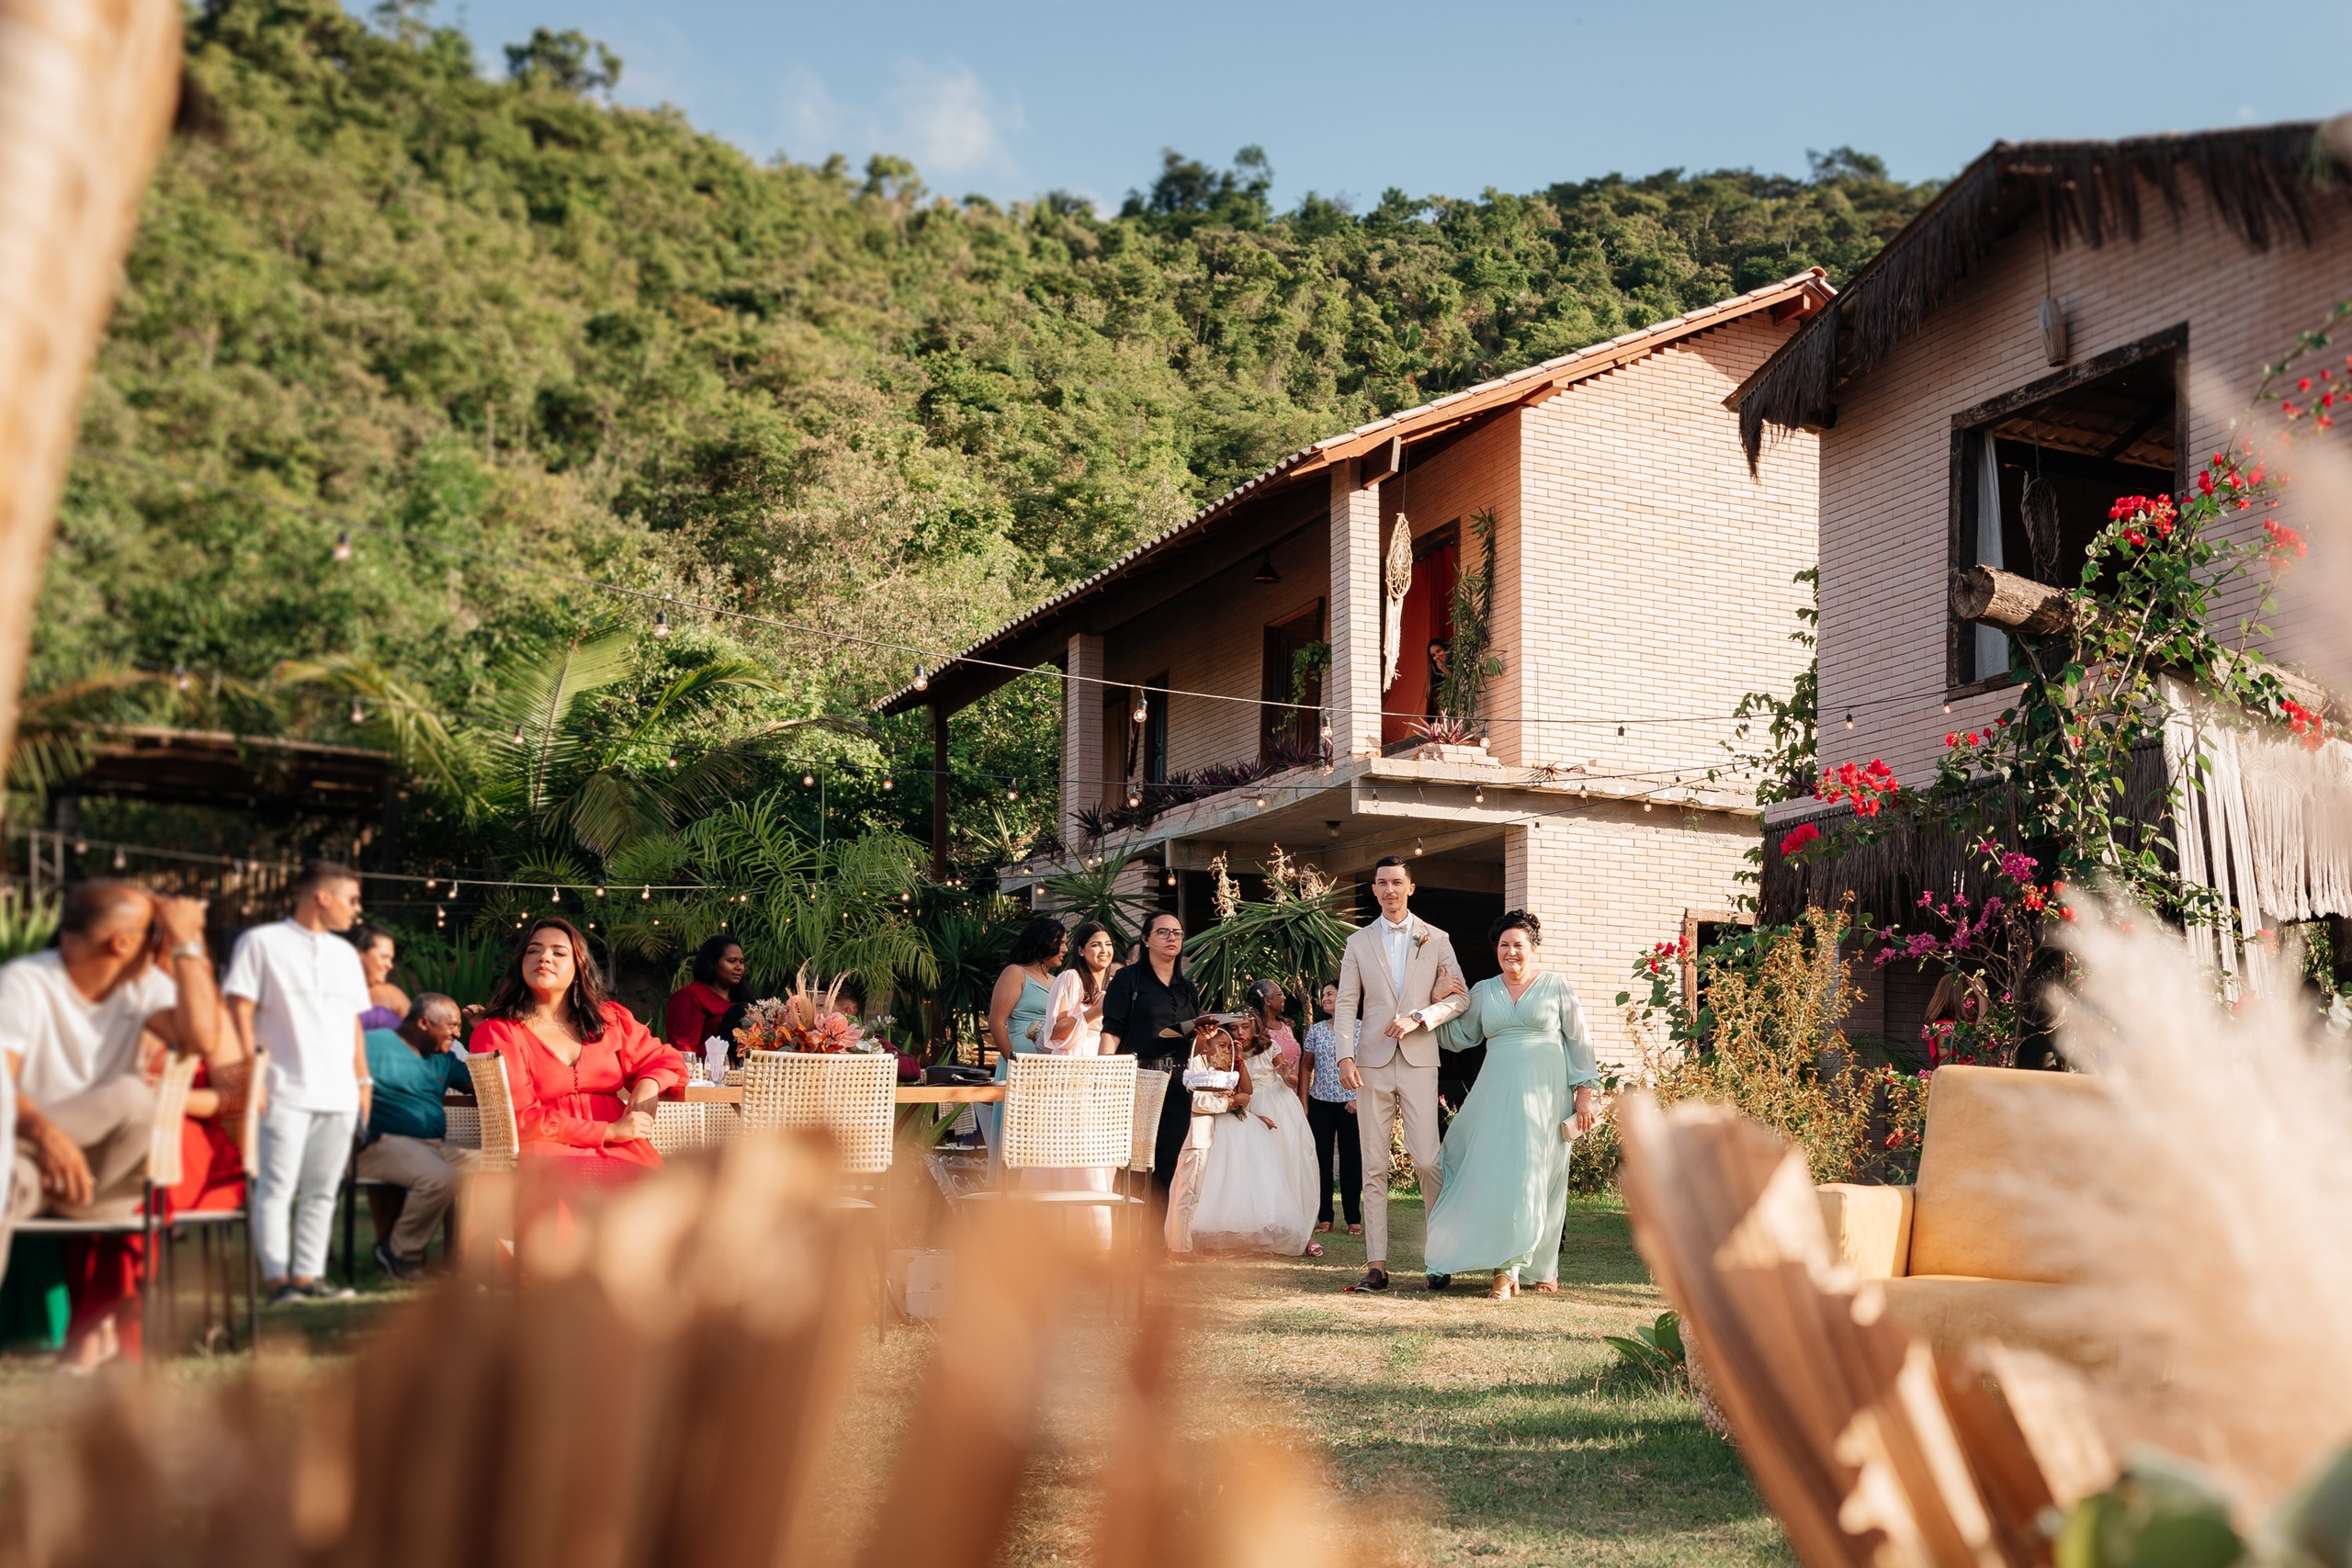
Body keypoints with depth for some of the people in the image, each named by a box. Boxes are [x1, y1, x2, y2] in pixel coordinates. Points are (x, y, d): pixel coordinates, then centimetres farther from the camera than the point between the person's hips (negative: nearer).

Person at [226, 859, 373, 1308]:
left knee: (322, 1191, 5)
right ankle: (277, 1278, -3)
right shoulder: (262, 942, 1)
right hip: (285, 1090, -6)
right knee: (277, 1187, -7)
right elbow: (241, 1009, -4)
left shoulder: (344, 953, 20)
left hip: (339, 1094, 6)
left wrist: (363, 1080, 16)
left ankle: (308, 1275, 10)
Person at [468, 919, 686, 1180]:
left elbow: (666, 1060, 28)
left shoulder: (610, 1019, 20)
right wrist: (609, 1131, -10)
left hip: (621, 1150, 3)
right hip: (549, 1152, -3)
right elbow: (518, 1118, -3)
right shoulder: (496, 1032, 6)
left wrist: (649, 1085, 1)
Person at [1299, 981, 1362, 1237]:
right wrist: (1304, 1102, 4)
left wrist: (1360, 1098, -9)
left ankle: (1354, 1219, 7)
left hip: (1351, 1103, -3)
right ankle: (1324, 1217, 10)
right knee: (1322, 1159, 4)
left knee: (1351, 1160, 0)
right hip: (1320, 1102, 3)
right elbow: (1306, 1067, 10)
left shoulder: (1361, 1029, 0)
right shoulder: (1316, 1029, 7)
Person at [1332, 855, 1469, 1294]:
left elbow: (1458, 997, 5)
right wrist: (1345, 1056, -7)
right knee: (1374, 1167, 0)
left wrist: (1418, 1019, -11)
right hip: (1372, 1063, 1)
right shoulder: (1359, 942, 10)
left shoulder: (1435, 939, 9)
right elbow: (1346, 1004, 6)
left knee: (1427, 1161, -9)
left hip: (1419, 1061, -1)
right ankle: (1376, 1265, 2)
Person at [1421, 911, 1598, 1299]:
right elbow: (1460, 1038, 16)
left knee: (1540, 1179, 2)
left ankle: (1541, 1267, 15)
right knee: (1500, 1176, -6)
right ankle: (1506, 1270, -6)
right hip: (1498, 1095, 2)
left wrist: (1584, 1093, -2)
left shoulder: (1557, 988, 5)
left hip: (1546, 1095, -2)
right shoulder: (1482, 991, 11)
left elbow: (1579, 1043, 4)